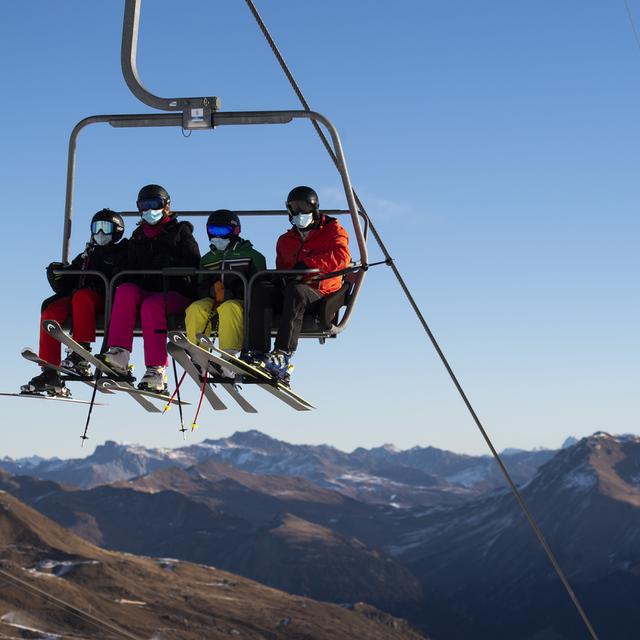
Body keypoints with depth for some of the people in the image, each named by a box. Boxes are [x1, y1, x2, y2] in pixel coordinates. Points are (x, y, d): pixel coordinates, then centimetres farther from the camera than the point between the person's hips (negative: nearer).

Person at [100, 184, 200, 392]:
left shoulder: (180, 231, 9)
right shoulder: (138, 237, 22)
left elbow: (194, 263, -2)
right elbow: (130, 268, 19)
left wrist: (171, 264, -19)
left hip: (176, 292, -4)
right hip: (146, 291, 4)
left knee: (152, 305, -36)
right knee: (125, 290, -28)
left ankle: (157, 370, -42)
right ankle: (119, 354, -41)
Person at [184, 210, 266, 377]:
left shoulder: (252, 256, 10)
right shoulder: (207, 259, 25)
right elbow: (201, 289, 17)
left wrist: (230, 293, -15)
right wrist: (213, 290, -8)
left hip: (240, 301, -4)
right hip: (212, 301, 4)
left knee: (229, 308, -39)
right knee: (195, 309, -29)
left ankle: (229, 355, -43)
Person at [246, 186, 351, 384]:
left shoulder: (332, 230, 9)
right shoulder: (285, 240, 26)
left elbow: (342, 258, -11)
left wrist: (307, 264, -18)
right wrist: (282, 277, -2)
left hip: (321, 294, -5)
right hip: (290, 289, 5)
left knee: (295, 291, -38)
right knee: (261, 289, -24)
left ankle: (283, 356, -50)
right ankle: (258, 351, -37)